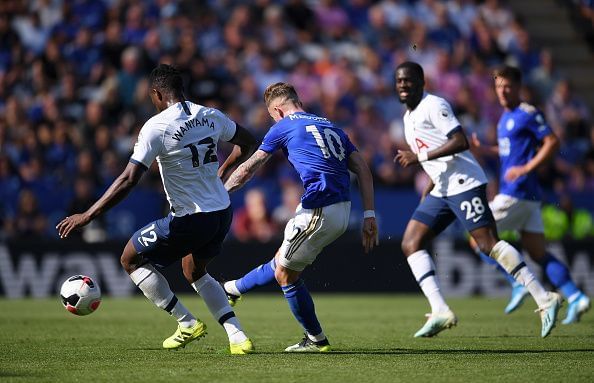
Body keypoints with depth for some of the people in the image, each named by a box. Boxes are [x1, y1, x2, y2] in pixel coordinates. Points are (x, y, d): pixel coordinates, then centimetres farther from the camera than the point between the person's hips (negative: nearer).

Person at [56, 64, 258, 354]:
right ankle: (237, 337, 15)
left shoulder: (156, 127, -16)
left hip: (190, 219, -7)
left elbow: (128, 180, -20)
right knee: (195, 272, 29)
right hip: (222, 213, 7)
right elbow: (248, 144, 19)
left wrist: (87, 216, -17)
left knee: (131, 259, 12)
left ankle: (187, 323, 10)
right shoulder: (210, 116, 3)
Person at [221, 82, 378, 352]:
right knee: (283, 261, 24)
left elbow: (248, 168, 5)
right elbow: (362, 169, 12)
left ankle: (316, 340, 16)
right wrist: (369, 215, 10)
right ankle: (234, 288, 41)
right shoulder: (330, 126, 20)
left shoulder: (284, 126, 1)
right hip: (342, 209, 8)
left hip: (319, 213, -8)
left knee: (285, 273, 9)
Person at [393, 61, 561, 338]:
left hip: (464, 183, -10)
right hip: (441, 190, 10)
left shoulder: (433, 105, -8)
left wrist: (420, 156, -19)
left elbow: (460, 142, -19)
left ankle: (544, 299, -13)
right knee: (410, 244, -1)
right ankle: (439, 311, -8)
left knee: (488, 243, -16)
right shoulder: (409, 117, 21)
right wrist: (427, 191, 21)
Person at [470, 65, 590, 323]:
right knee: (538, 253, 4)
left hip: (517, 193, -9)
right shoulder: (505, 117, 19)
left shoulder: (528, 114, -10)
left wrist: (525, 169, -21)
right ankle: (575, 297, -4)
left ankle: (518, 283, -7)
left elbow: (552, 142, -16)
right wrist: (483, 148, 18)